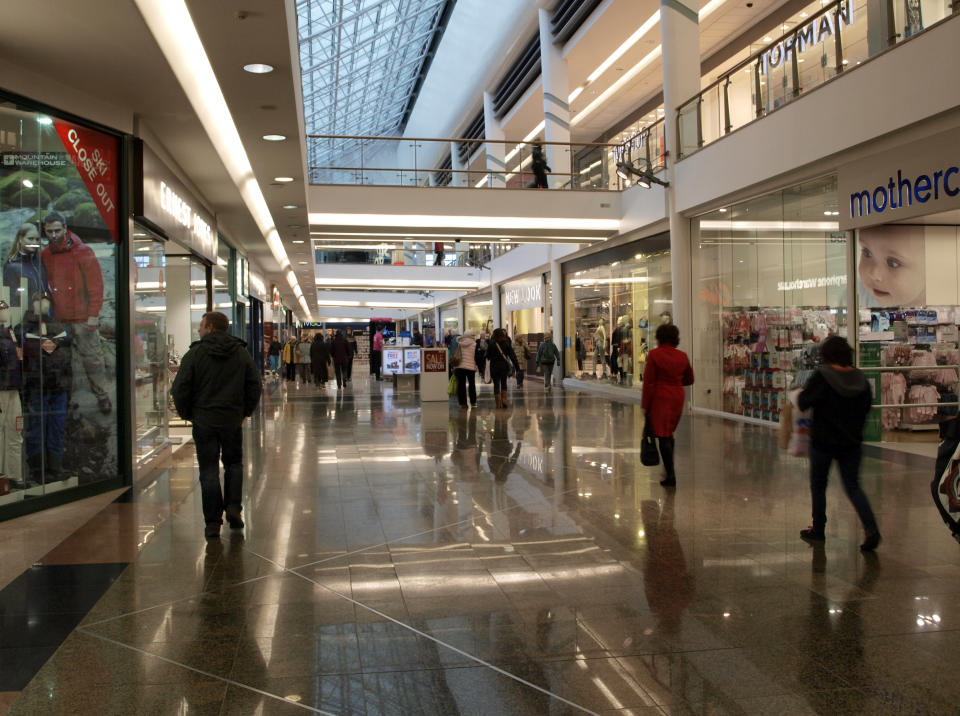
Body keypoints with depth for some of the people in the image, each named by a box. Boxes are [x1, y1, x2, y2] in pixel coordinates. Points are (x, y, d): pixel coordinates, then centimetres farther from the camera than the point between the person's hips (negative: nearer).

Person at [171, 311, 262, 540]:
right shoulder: (242, 353, 3)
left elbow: (180, 388, -8)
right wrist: (245, 411, 13)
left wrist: (186, 413, 6)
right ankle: (233, 507, 6)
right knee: (234, 463, 19)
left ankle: (213, 522, 5)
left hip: (204, 420, -2)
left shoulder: (194, 354, -7)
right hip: (233, 420, 2)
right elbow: (255, 387, 4)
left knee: (208, 471, 3)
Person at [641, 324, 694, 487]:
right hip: (678, 396, 5)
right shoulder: (682, 356, 3)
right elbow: (689, 380, 13)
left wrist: (645, 405, -6)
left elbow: (649, 382, -11)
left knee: (662, 436, -2)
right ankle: (670, 466, 33)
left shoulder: (654, 354, -11)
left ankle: (671, 475, -4)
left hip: (660, 398, -5)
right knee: (669, 432, 22)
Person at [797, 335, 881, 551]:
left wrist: (800, 394, 8)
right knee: (853, 486, 10)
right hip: (851, 442, 4)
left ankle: (818, 529, 22)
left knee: (818, 485, 13)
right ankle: (871, 528, -7)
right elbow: (866, 408, 9)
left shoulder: (821, 376, -15)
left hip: (823, 441, -4)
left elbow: (803, 403, -13)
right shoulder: (861, 379, 1)